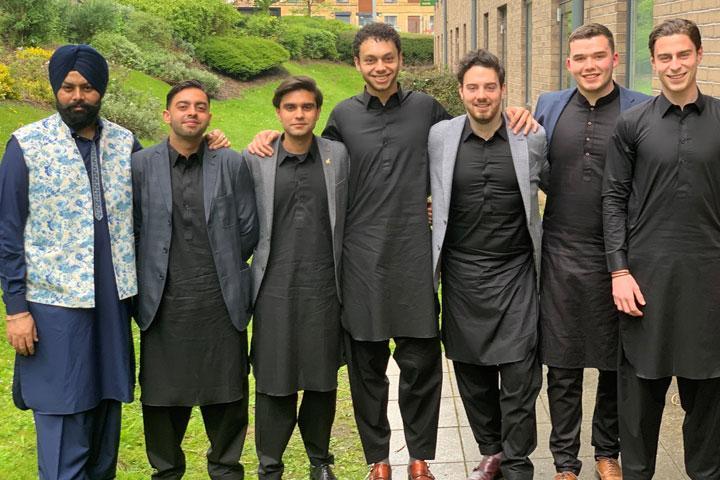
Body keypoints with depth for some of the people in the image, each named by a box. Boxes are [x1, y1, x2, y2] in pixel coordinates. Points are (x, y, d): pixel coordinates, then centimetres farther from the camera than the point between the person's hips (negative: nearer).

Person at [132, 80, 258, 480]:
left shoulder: (233, 164, 3)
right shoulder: (141, 165, 2)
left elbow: (249, 229, 7)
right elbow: (131, 229, 6)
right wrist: (156, 274, 8)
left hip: (220, 302, 0)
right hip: (164, 305, 0)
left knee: (226, 394, 9)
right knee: (163, 396, 9)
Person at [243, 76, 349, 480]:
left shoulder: (339, 155, 4)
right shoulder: (255, 159, 1)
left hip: (325, 287, 1)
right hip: (275, 289, -1)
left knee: (324, 380, 10)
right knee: (274, 382, 5)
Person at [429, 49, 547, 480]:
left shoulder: (532, 137, -2)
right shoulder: (439, 137, 0)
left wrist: (547, 239, 13)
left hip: (515, 273, -1)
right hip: (462, 275, 2)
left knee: (519, 376, -3)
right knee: (472, 375, 11)